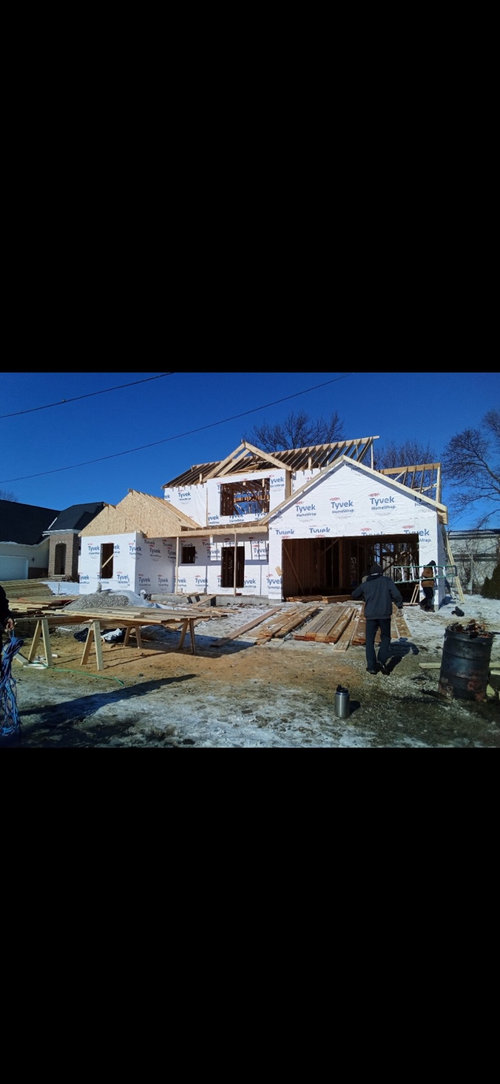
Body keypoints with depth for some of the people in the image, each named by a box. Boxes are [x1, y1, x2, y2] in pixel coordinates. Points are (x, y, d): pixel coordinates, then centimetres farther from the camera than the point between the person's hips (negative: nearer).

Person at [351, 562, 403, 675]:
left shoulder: (365, 584, 9)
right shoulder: (387, 581, 3)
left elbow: (353, 595, 21)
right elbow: (397, 595, -8)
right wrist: (399, 605, 8)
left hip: (370, 616, 1)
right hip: (385, 615, -1)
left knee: (370, 641, 10)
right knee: (385, 637, 17)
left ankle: (371, 666, 8)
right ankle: (382, 660, 0)